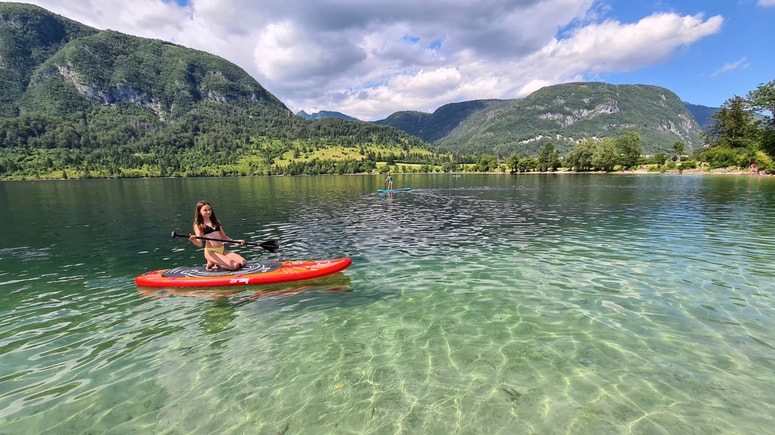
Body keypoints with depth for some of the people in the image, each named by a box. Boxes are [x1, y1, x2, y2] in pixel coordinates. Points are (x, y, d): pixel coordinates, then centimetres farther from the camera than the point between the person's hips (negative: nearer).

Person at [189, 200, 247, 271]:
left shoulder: (216, 222, 18)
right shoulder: (198, 225, 0)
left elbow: (224, 237, 21)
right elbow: (200, 244, -10)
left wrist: (236, 241, 8)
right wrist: (193, 240, -32)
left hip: (222, 250, 6)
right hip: (211, 252, -6)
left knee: (243, 262, -12)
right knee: (234, 266, -24)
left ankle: (217, 263, 7)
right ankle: (212, 264, 2)